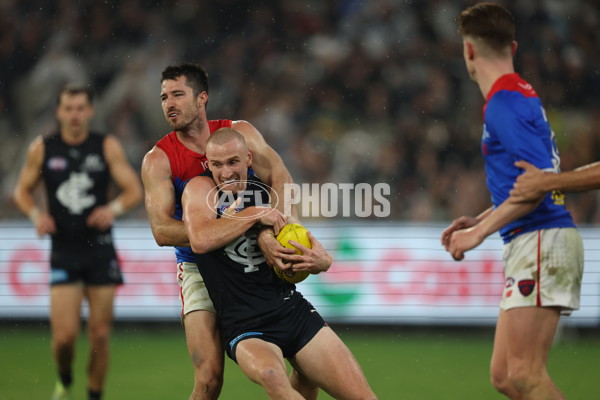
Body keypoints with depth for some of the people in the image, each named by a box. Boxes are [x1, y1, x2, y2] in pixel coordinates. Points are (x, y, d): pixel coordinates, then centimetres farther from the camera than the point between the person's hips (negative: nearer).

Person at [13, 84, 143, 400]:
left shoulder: (108, 147, 0)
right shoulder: (41, 149, 2)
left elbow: (134, 190, 1)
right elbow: (22, 190, 12)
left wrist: (114, 208, -19)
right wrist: (35, 214, -8)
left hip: (100, 250, 1)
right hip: (63, 252, 0)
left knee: (100, 335, 1)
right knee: (64, 335, -9)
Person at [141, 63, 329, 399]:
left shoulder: (240, 132, -2)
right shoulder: (158, 160, -8)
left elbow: (281, 179, -15)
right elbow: (162, 230, -20)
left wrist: (267, 230, -35)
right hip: (200, 269, -3)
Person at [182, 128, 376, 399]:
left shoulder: (267, 192, 10)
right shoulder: (200, 188, 0)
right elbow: (200, 241, -22)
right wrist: (254, 214, -16)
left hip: (295, 311, 4)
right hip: (246, 328, -4)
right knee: (270, 374, -37)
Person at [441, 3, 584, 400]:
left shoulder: (504, 103, -12)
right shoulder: (521, 96, 19)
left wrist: (480, 233, -17)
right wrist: (479, 219, 20)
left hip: (541, 241, -10)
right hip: (529, 246, 10)